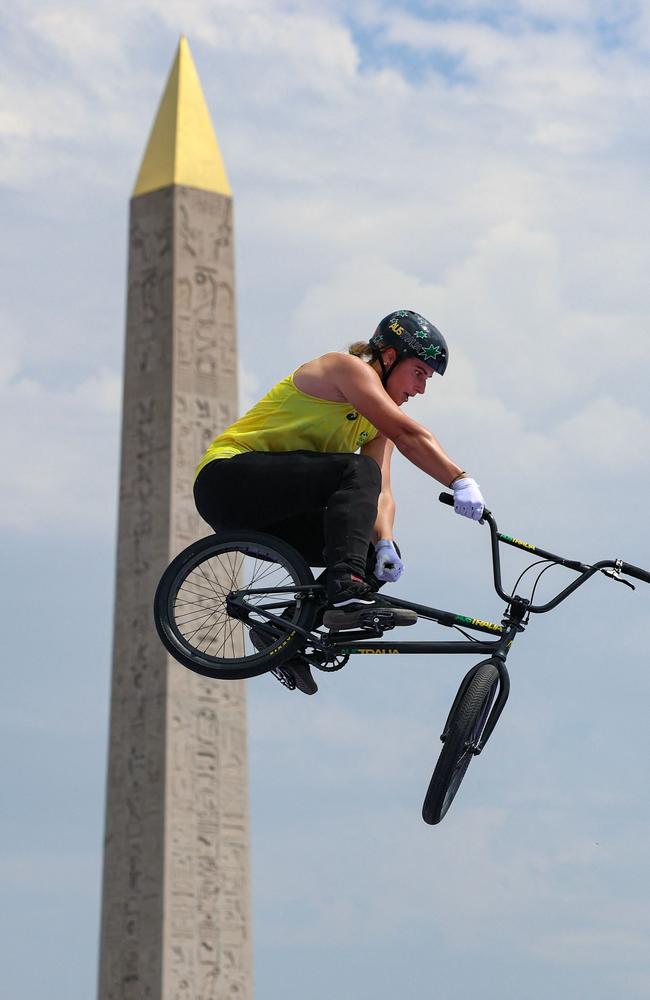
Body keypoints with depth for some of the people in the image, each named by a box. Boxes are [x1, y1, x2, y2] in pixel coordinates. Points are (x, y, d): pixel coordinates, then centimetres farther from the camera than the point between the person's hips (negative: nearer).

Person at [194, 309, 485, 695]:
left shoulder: (379, 421, 15)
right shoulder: (348, 367, -10)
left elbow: (380, 493, 1)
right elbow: (409, 435, -23)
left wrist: (385, 544, -17)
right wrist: (462, 483, -30)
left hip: (269, 514, 9)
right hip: (229, 475, -9)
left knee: (373, 556, -4)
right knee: (358, 470, -27)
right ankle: (347, 592, -39)